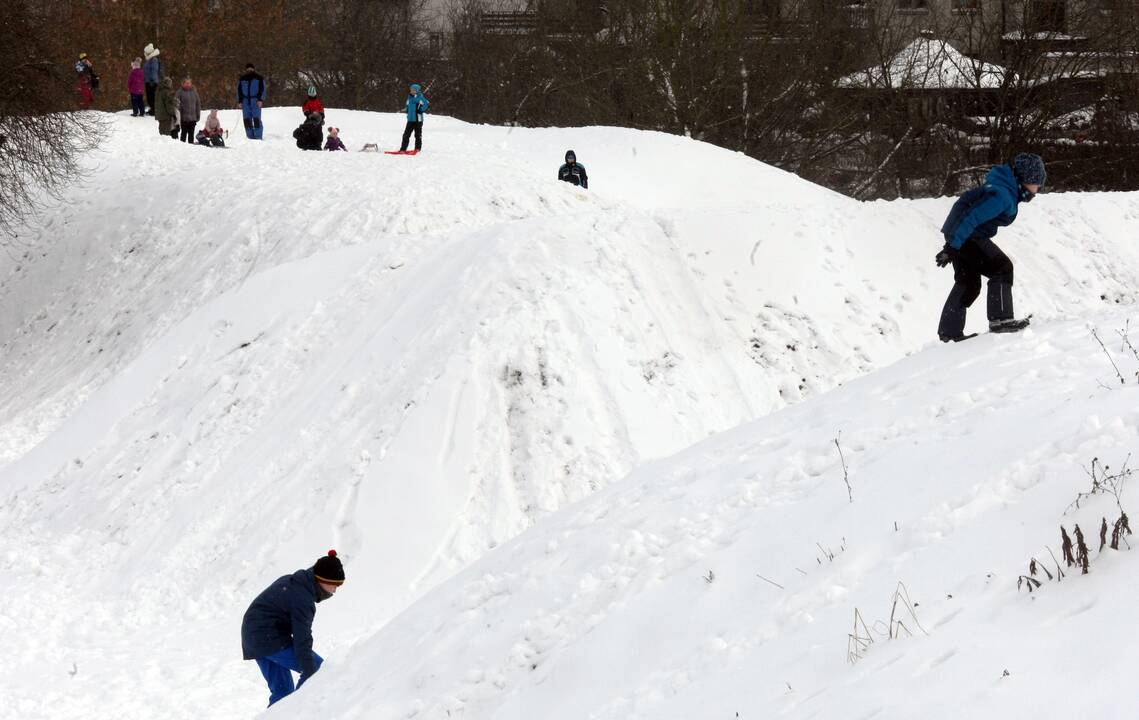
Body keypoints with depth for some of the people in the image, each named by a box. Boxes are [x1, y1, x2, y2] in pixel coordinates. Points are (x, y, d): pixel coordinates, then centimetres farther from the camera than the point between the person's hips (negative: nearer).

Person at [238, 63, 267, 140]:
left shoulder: (259, 78, 7)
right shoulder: (242, 79, 16)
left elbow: (262, 89, 2)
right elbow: (239, 90, 18)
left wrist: (261, 100, -9)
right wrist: (240, 101, 8)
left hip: (256, 101, -3)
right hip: (246, 101, 3)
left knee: (256, 119, -11)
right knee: (247, 119, -2)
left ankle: (258, 136, -11)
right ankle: (250, 136, 1)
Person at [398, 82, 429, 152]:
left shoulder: (420, 97, -9)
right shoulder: (410, 97, 12)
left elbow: (427, 104, -13)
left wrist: (421, 110, -14)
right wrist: (408, 111, 14)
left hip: (418, 120, -6)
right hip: (410, 119, 7)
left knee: (418, 135, 2)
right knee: (406, 134, 4)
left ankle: (418, 148, 11)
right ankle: (403, 149, 7)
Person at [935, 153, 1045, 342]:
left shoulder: (1008, 192, 12)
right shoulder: (1002, 195, -21)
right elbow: (973, 217, -27)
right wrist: (952, 248, -27)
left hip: (958, 234, 11)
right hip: (966, 236, -11)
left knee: (968, 284, 16)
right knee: (1002, 267, -10)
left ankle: (949, 332, 20)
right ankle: (1000, 319, -12)